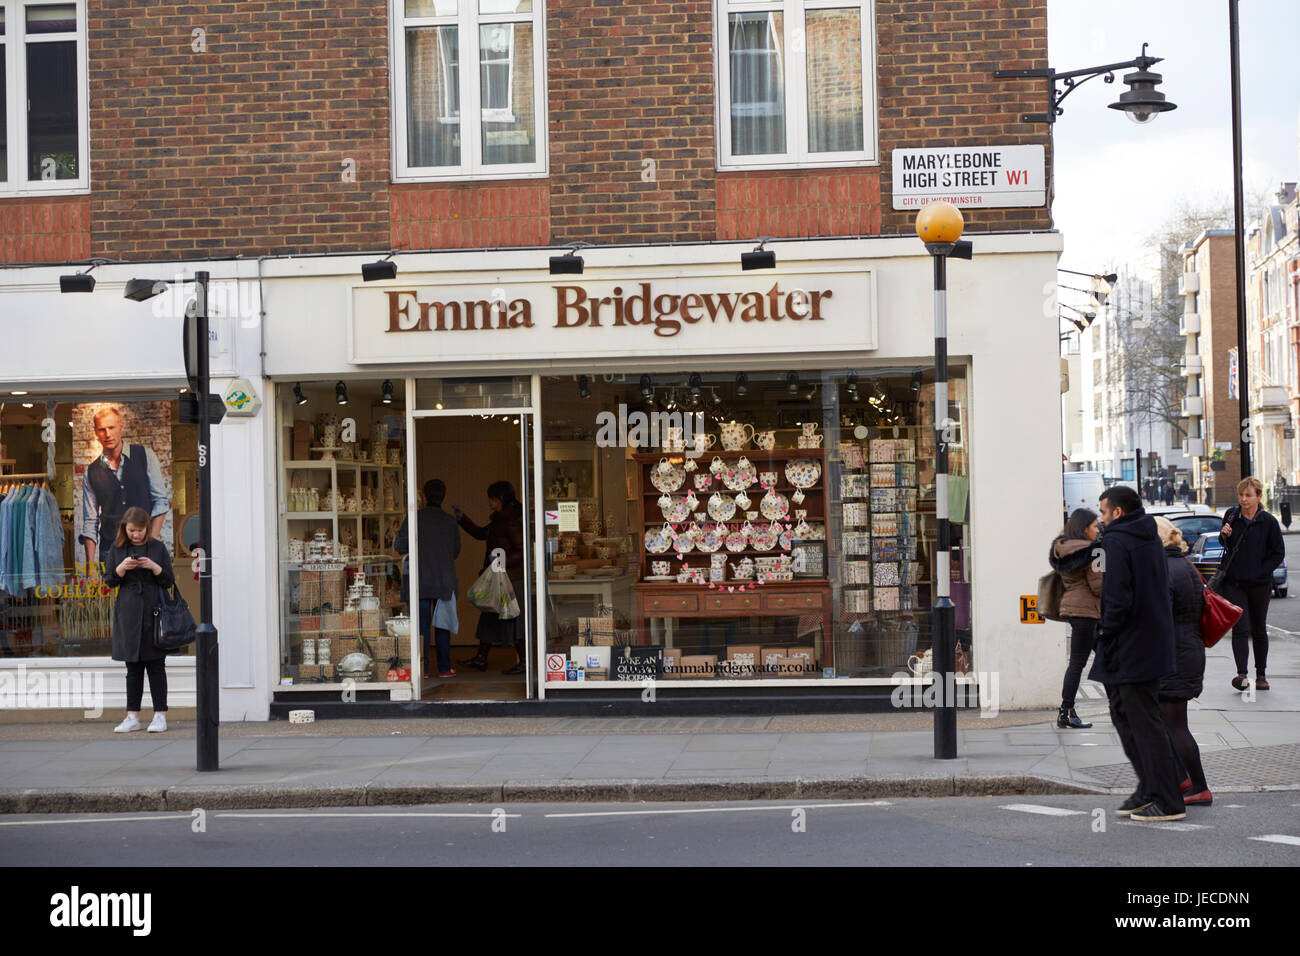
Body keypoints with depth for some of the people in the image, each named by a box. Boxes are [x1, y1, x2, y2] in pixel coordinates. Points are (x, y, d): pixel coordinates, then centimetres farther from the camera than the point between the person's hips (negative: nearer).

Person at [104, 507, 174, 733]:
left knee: (156, 666, -1)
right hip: (128, 614, 2)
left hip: (153, 612, -1)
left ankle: (160, 716, 2)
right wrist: (122, 568, -12)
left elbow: (169, 581, 4)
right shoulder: (117, 548, 7)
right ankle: (132, 717, 8)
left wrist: (154, 567, -13)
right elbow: (109, 580, 6)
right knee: (133, 668, 5)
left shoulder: (157, 547, 4)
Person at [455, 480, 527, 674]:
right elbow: (481, 533, 27)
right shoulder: (500, 520, 13)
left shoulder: (511, 522, -17)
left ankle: (525, 661, -1)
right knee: (489, 618, 15)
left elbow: (522, 551, -21)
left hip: (509, 579, -10)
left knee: (511, 620, -6)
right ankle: (480, 658, 23)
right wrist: (462, 519, 22)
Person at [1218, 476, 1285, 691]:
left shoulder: (1268, 522, -5)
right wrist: (1224, 535, -7)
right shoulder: (1231, 516, 2)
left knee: (1259, 631, 11)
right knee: (1240, 629, -12)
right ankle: (1241, 674, -20)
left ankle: (1261, 674, 24)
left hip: (1259, 585, 0)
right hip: (1234, 583, 1)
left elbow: (1279, 553, 0)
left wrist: (1261, 572, -10)